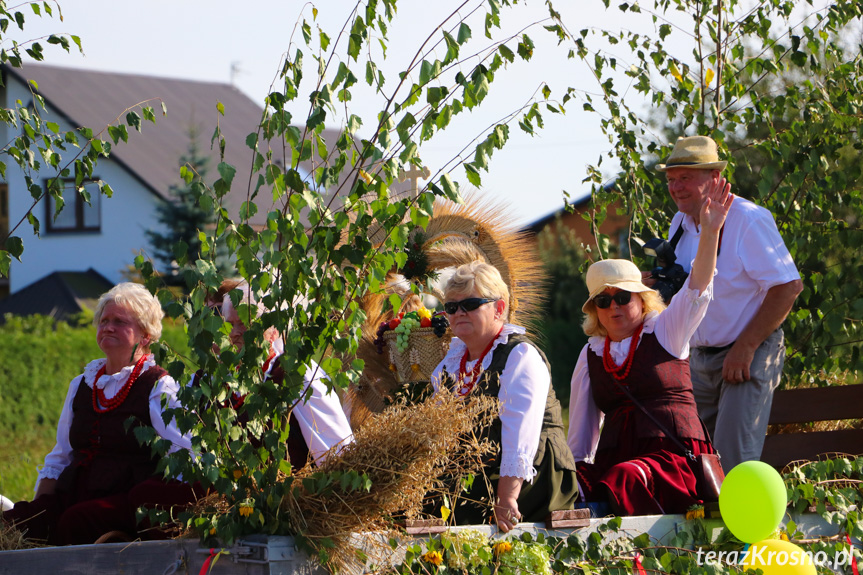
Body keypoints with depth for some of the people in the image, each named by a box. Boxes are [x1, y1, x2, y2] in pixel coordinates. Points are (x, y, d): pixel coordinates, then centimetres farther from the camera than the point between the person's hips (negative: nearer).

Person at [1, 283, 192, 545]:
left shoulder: (159, 388, 3)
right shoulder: (81, 385, 23)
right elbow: (58, 459, 25)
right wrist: (39, 505, 8)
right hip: (75, 495, 5)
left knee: (76, 521, -37)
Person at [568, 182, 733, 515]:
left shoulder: (664, 332, 9)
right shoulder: (591, 355, 19)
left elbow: (698, 288, -7)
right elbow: (581, 424, 23)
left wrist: (709, 232, -21)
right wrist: (573, 470, 14)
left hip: (674, 454, -4)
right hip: (615, 458, 4)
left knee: (622, 479, -37)